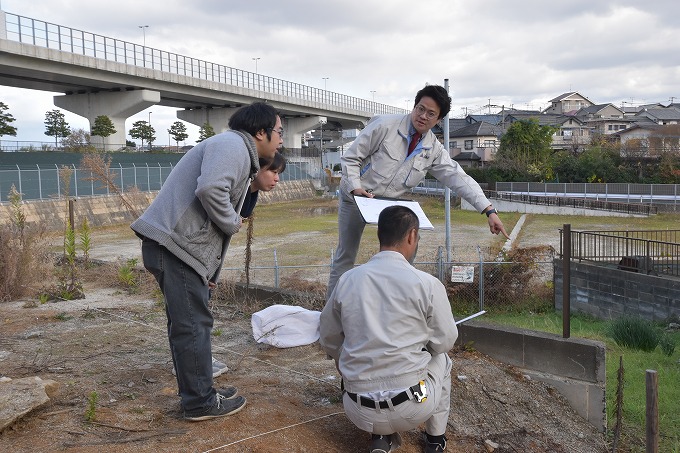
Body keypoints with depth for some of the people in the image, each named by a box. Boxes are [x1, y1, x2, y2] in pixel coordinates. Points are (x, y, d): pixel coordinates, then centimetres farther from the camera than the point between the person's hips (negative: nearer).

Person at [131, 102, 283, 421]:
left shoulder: (240, 153, 24)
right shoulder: (232, 145, -10)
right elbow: (210, 189, -30)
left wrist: (209, 271, 21)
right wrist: (233, 223, -11)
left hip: (177, 245, 11)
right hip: (175, 244, -11)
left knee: (186, 322, 17)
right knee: (193, 324, -3)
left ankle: (197, 393, 29)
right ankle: (200, 402, 8)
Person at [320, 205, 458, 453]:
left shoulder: (347, 280, -2)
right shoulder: (427, 284, -11)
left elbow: (328, 340, 9)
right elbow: (445, 342, 1)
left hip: (359, 412, 2)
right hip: (412, 408, -2)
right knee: (440, 359, 29)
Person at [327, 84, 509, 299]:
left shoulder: (434, 149, -6)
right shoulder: (385, 125, -18)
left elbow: (459, 178, -13)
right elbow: (351, 157, -14)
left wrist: (489, 211, -21)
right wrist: (355, 187, -28)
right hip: (355, 195, -4)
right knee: (346, 256, 1)